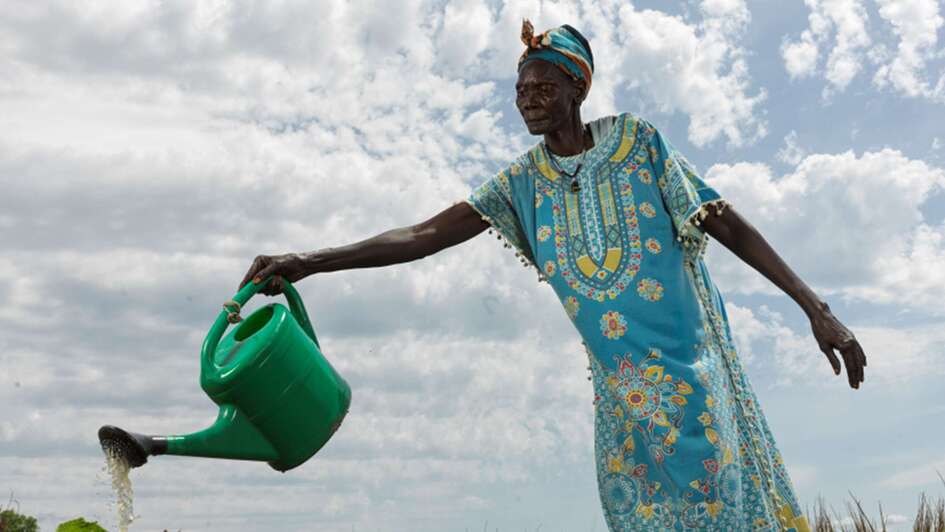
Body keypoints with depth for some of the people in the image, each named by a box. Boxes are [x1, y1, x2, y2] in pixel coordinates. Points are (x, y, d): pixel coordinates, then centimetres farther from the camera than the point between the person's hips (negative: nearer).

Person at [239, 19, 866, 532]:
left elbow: (728, 223, 0)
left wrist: (815, 306, -3)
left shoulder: (638, 139, -2)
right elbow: (425, 234, -4)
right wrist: (309, 262, -14)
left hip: (693, 360, -2)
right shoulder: (523, 182, 5)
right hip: (621, 383, 3)